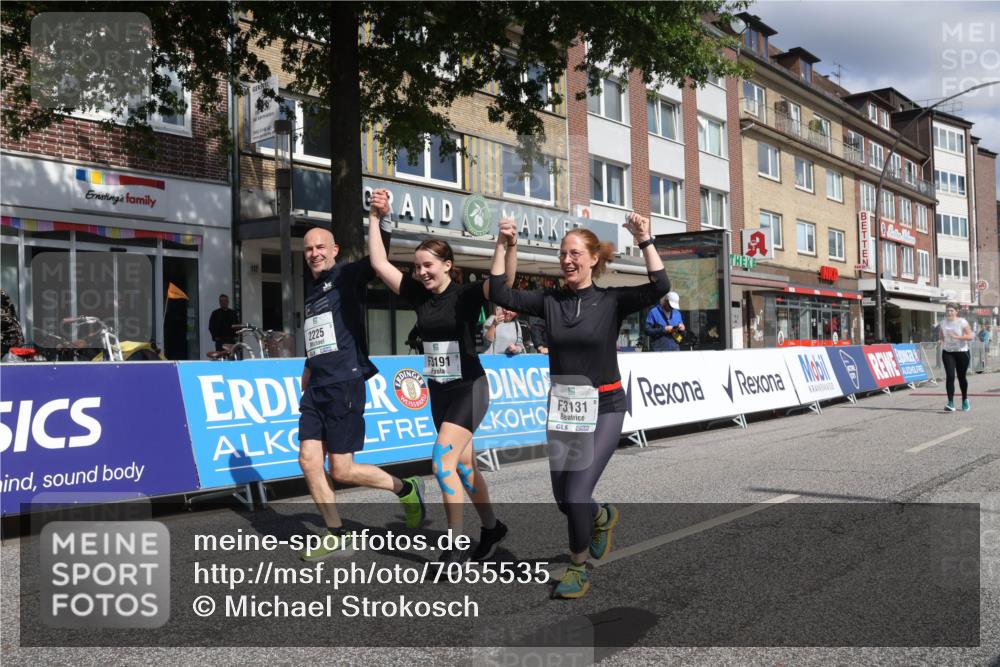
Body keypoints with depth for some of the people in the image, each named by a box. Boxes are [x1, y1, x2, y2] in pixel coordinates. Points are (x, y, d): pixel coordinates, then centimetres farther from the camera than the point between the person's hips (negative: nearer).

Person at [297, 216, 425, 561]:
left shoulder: (347, 276, -3)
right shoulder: (311, 290, 18)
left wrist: (381, 219, -35)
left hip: (345, 385, -7)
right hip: (315, 388, 7)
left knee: (341, 470, -5)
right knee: (308, 461, 1)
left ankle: (406, 489, 18)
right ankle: (336, 536, 14)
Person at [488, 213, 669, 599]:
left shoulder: (611, 302, -5)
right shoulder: (550, 302, 3)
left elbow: (659, 286, -18)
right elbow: (500, 294, -3)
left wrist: (644, 242, -25)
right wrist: (502, 246, -8)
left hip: (604, 408, -4)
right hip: (562, 409, 4)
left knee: (576, 494, -11)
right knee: (563, 500, 10)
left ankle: (578, 569, 14)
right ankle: (603, 517, 45)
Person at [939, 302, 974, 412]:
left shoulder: (962, 322, -8)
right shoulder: (943, 323, 5)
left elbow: (970, 336, -14)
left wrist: (956, 337, -23)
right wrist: (943, 345, 5)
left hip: (962, 352, -2)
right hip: (948, 353, 2)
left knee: (961, 377, 8)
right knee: (950, 376, -12)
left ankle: (965, 400, 32)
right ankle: (950, 403, -16)